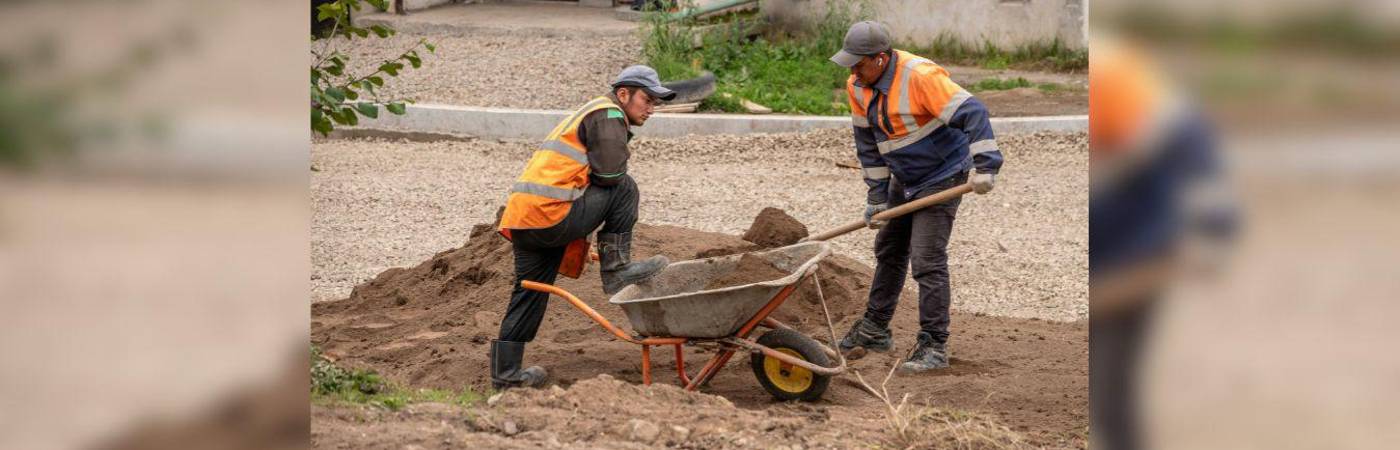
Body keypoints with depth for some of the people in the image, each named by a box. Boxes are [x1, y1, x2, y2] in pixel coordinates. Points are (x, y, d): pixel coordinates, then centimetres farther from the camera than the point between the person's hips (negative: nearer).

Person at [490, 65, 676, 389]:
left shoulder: (589, 114, 31)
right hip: (550, 215, -10)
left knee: (530, 291, 15)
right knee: (624, 189, -4)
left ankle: (505, 372, 18)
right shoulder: (608, 115, -2)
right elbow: (610, 173, -12)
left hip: (519, 217, 10)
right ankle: (616, 270, -1)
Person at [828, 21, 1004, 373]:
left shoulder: (921, 76, -29)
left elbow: (971, 112, -31)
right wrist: (877, 198, 3)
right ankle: (874, 329, 35)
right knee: (889, 251, 19)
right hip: (904, 181, 8)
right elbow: (868, 143, 5)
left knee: (927, 261, -14)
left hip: (941, 178, -8)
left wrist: (985, 166, -36)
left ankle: (934, 347, -9)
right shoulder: (858, 87, -4)